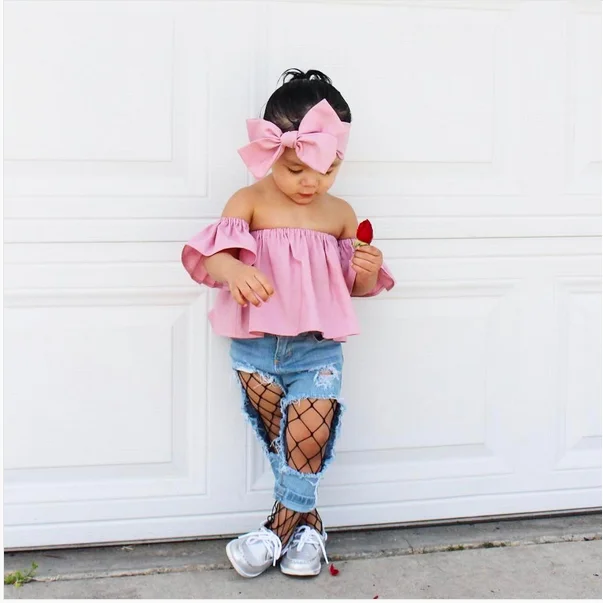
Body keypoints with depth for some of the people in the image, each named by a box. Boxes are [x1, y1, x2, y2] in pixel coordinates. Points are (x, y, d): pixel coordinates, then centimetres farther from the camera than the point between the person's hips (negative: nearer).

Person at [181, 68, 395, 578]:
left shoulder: (340, 214, 4)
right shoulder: (250, 202, -3)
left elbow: (355, 288, 12)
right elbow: (211, 256, -16)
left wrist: (369, 269, -11)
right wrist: (233, 270, -39)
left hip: (318, 350, 1)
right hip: (256, 348, 0)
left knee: (307, 438, -7)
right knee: (279, 440, 9)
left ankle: (283, 522, 13)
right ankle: (306, 521, 27)